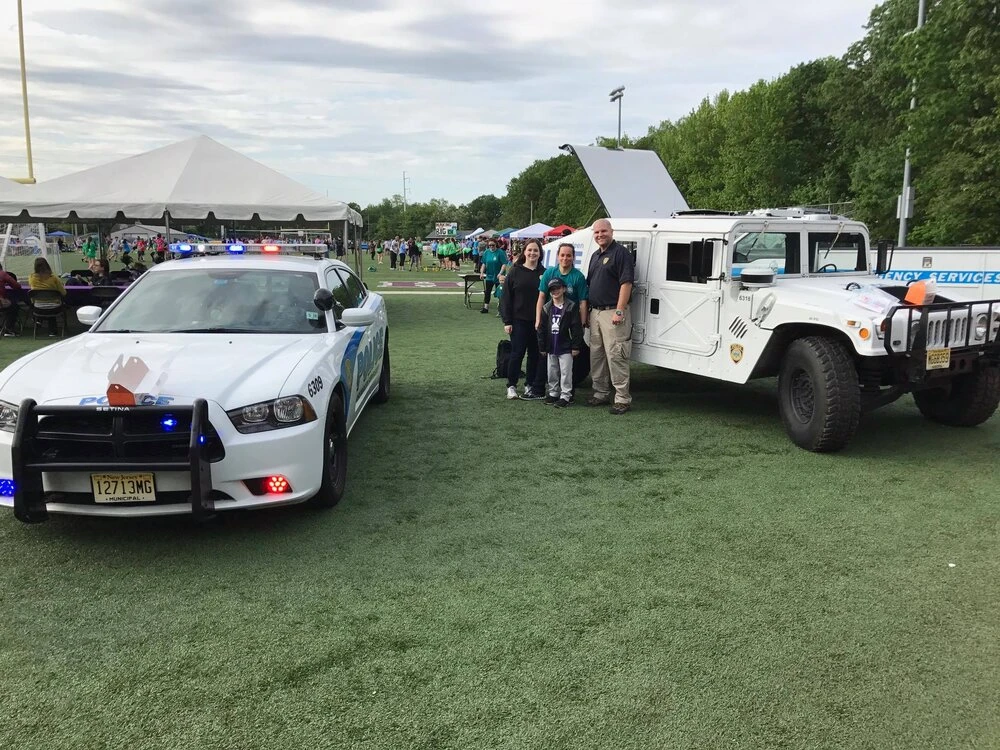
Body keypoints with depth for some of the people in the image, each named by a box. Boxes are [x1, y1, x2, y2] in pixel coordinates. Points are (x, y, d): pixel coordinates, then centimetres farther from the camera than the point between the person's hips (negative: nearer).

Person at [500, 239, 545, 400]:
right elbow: (506, 298, -1)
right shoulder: (515, 272, 0)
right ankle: (511, 385, 11)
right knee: (517, 353, -1)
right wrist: (507, 321, -6)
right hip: (519, 320, -2)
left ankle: (530, 384, 18)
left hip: (538, 321, 2)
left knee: (535, 354, 7)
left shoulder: (543, 273, 6)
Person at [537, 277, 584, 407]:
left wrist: (576, 346, -11)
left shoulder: (571, 307, -8)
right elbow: (541, 328, 6)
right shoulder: (546, 308, 4)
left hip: (566, 348, -5)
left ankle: (566, 396, 8)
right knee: (552, 373, 14)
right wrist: (542, 346, 4)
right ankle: (553, 393, 27)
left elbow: (576, 328, -9)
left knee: (566, 372, 1)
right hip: (551, 348, 5)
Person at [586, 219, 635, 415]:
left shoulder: (621, 253, -7)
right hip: (595, 312, 9)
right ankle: (601, 394, 22)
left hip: (613, 312, -9)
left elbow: (626, 283, -15)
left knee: (615, 357, -9)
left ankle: (622, 399, -4)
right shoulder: (595, 256, 19)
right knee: (596, 356, 12)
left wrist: (619, 311, -21)